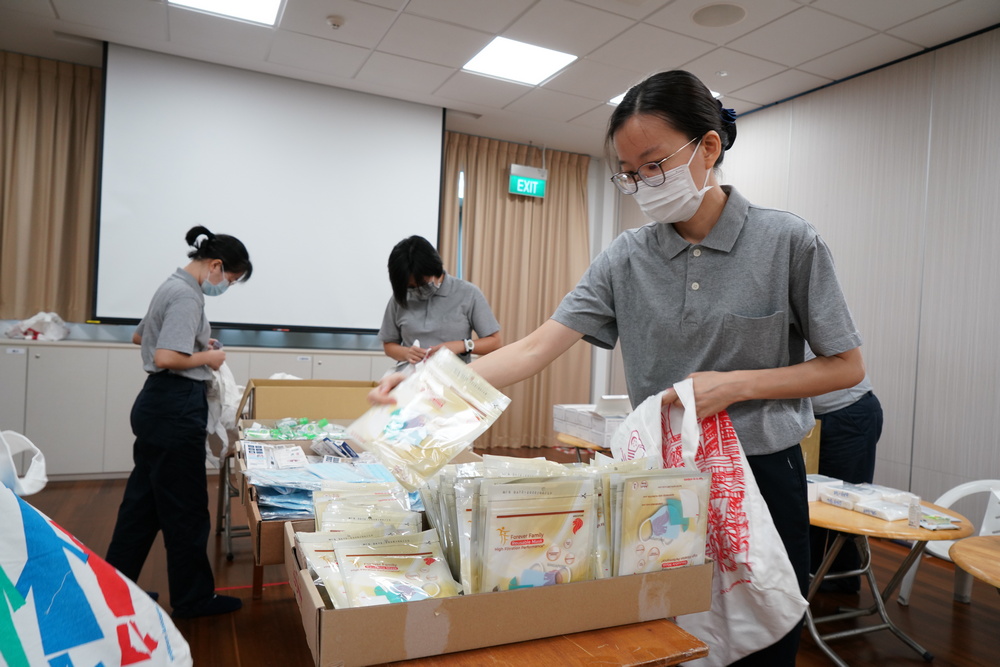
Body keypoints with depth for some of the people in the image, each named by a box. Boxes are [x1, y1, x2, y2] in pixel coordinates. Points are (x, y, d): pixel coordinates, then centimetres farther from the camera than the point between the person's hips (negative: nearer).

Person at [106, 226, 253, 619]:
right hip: (176, 408, -10)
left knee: (142, 499, 18)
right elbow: (166, 358, -27)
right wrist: (208, 357, -11)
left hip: (158, 405, 10)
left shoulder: (173, 286, 13)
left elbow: (139, 336, 26)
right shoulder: (187, 295, -18)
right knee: (186, 508, 2)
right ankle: (193, 598, 17)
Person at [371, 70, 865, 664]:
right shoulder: (627, 258, -2)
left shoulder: (789, 242, -8)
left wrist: (734, 384, -17)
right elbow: (537, 348, -10)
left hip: (762, 473, -2)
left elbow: (846, 366, -3)